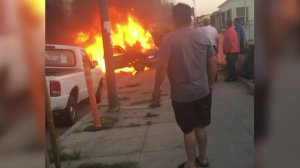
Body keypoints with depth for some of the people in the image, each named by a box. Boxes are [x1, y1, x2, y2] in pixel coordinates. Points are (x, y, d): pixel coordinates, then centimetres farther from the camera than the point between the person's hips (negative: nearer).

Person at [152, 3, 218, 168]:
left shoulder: (169, 39, -12)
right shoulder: (203, 37, 2)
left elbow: (162, 66, -17)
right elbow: (213, 62, 5)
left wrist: (156, 89, -7)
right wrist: (211, 83, 17)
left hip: (182, 94, -4)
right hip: (203, 91, 5)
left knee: (189, 129, 7)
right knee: (201, 126, 19)